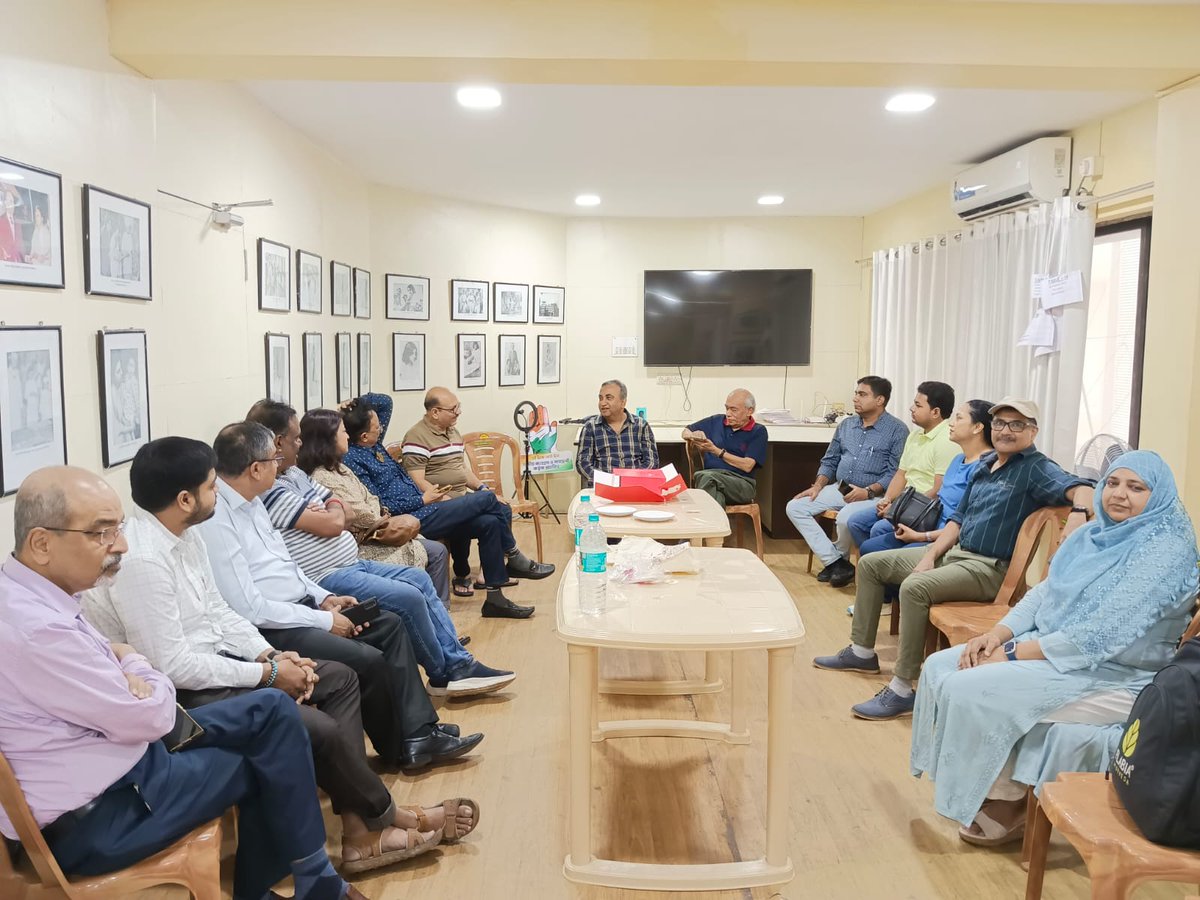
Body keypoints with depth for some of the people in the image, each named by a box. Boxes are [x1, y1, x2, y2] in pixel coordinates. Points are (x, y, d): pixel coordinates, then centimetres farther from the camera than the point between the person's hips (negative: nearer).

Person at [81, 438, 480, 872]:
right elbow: (172, 666, -25)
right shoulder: (141, 560, -26)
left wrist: (270, 655, -4)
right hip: (182, 694, -10)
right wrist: (267, 673, -18)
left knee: (340, 678, 4)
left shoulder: (183, 536, 4)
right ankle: (384, 817, 9)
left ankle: (359, 831, 1)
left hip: (211, 663, 10)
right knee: (318, 728, -21)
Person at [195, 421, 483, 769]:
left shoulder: (251, 501, 8)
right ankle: (398, 750, 6)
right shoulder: (215, 521, -21)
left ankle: (419, 733, 2)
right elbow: (248, 608, -22)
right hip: (269, 629, -10)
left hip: (300, 606, 10)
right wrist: (323, 620, -15)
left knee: (390, 625, 3)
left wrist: (324, 597, 4)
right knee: (369, 661, -20)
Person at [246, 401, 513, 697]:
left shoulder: (293, 473, 12)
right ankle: (444, 674, 5)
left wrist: (328, 513, -7)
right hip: (327, 578, -11)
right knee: (410, 597, -18)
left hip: (352, 563, 11)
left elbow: (338, 509, 16)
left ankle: (458, 662, 12)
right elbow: (332, 524, -22)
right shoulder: (268, 489, -19)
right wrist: (331, 514, 2)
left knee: (420, 579, 10)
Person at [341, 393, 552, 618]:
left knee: (489, 523, -4)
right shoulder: (353, 459, -15)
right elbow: (379, 506, -20)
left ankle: (495, 599, 2)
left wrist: (354, 406, 5)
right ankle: (514, 559, 11)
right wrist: (422, 500, -11)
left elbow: (385, 401, 23)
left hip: (420, 508, 9)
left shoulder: (372, 444, 12)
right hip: (413, 521, -9)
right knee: (486, 498, -9)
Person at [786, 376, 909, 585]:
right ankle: (835, 561, -12)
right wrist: (818, 486, 3)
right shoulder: (846, 424, 14)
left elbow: (895, 473, -12)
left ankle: (840, 558, -1)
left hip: (872, 495, -7)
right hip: (838, 489, 7)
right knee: (795, 507, -10)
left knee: (845, 517, -36)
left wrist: (869, 491, -24)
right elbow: (829, 461, 19)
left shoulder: (897, 430, -5)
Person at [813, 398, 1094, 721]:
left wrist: (1078, 514, -49)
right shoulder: (985, 463, 14)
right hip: (954, 552, 9)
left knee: (914, 586, -34)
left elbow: (1082, 488, -27)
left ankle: (901, 691, -25)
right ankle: (862, 652, 21)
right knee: (870, 564, 11)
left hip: (989, 568, -9)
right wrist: (931, 555, 3)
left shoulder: (1035, 468, -9)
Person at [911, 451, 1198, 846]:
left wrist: (1014, 654, -22)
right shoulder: (1093, 533, 9)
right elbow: (1043, 593, 11)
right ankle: (985, 787, 7)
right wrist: (999, 633, -8)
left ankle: (1004, 803, 0)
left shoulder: (1167, 550, -17)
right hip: (1047, 646, 9)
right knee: (940, 667, -4)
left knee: (971, 690, -23)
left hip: (1112, 675, -8)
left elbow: (1104, 634, -24)